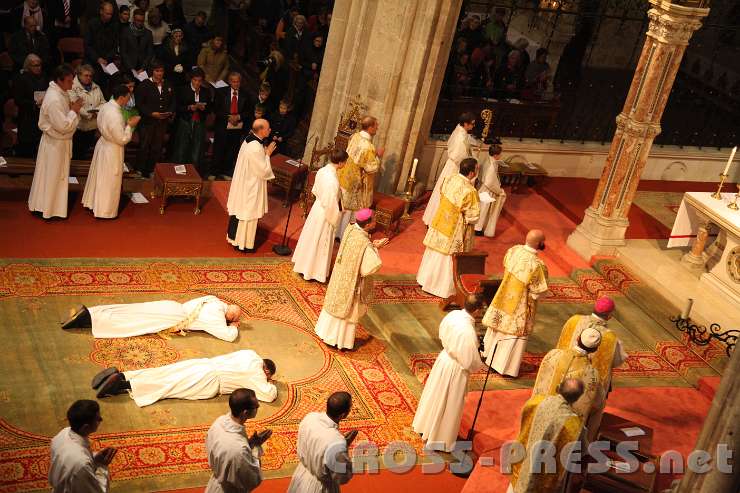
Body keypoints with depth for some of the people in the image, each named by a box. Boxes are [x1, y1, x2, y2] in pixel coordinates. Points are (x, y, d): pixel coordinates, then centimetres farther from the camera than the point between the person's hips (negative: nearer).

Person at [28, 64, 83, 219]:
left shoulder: (60, 93, 1)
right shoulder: (54, 100, -28)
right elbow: (63, 126, -28)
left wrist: (73, 109, -2)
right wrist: (74, 111, -18)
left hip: (59, 141, 9)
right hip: (55, 143, -9)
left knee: (58, 175, 20)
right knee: (51, 176, 5)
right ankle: (47, 208, 19)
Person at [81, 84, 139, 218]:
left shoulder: (106, 106, -4)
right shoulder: (115, 115, -31)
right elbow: (122, 139, -25)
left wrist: (125, 123, 6)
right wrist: (130, 126, -14)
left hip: (103, 144, 9)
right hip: (111, 151, -9)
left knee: (99, 177, 24)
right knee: (109, 182, 8)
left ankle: (92, 201, 41)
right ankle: (105, 211, 21)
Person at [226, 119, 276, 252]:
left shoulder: (249, 140, -1)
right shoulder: (256, 148, -30)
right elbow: (263, 171, -23)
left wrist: (265, 152, 2)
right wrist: (268, 154, -14)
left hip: (243, 182, 10)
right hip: (250, 186, -10)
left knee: (240, 210, 22)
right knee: (248, 215, 6)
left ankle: (234, 236, 37)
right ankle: (243, 243, 19)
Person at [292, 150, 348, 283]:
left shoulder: (322, 171, -7)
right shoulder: (333, 181, -32)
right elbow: (331, 205, -27)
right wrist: (336, 217, -12)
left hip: (317, 206, 8)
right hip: (325, 214, -8)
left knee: (310, 237, 24)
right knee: (320, 243, 10)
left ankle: (303, 264, 43)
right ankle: (313, 271, 26)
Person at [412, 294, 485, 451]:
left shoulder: (453, 314, -13)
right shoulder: (468, 332, -35)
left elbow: (442, 335, 5)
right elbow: (471, 362, -25)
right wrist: (479, 363, -5)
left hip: (444, 358, 7)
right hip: (456, 369, -7)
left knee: (435, 395, 28)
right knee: (449, 404, 14)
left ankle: (425, 425, 51)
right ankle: (440, 439, 33)